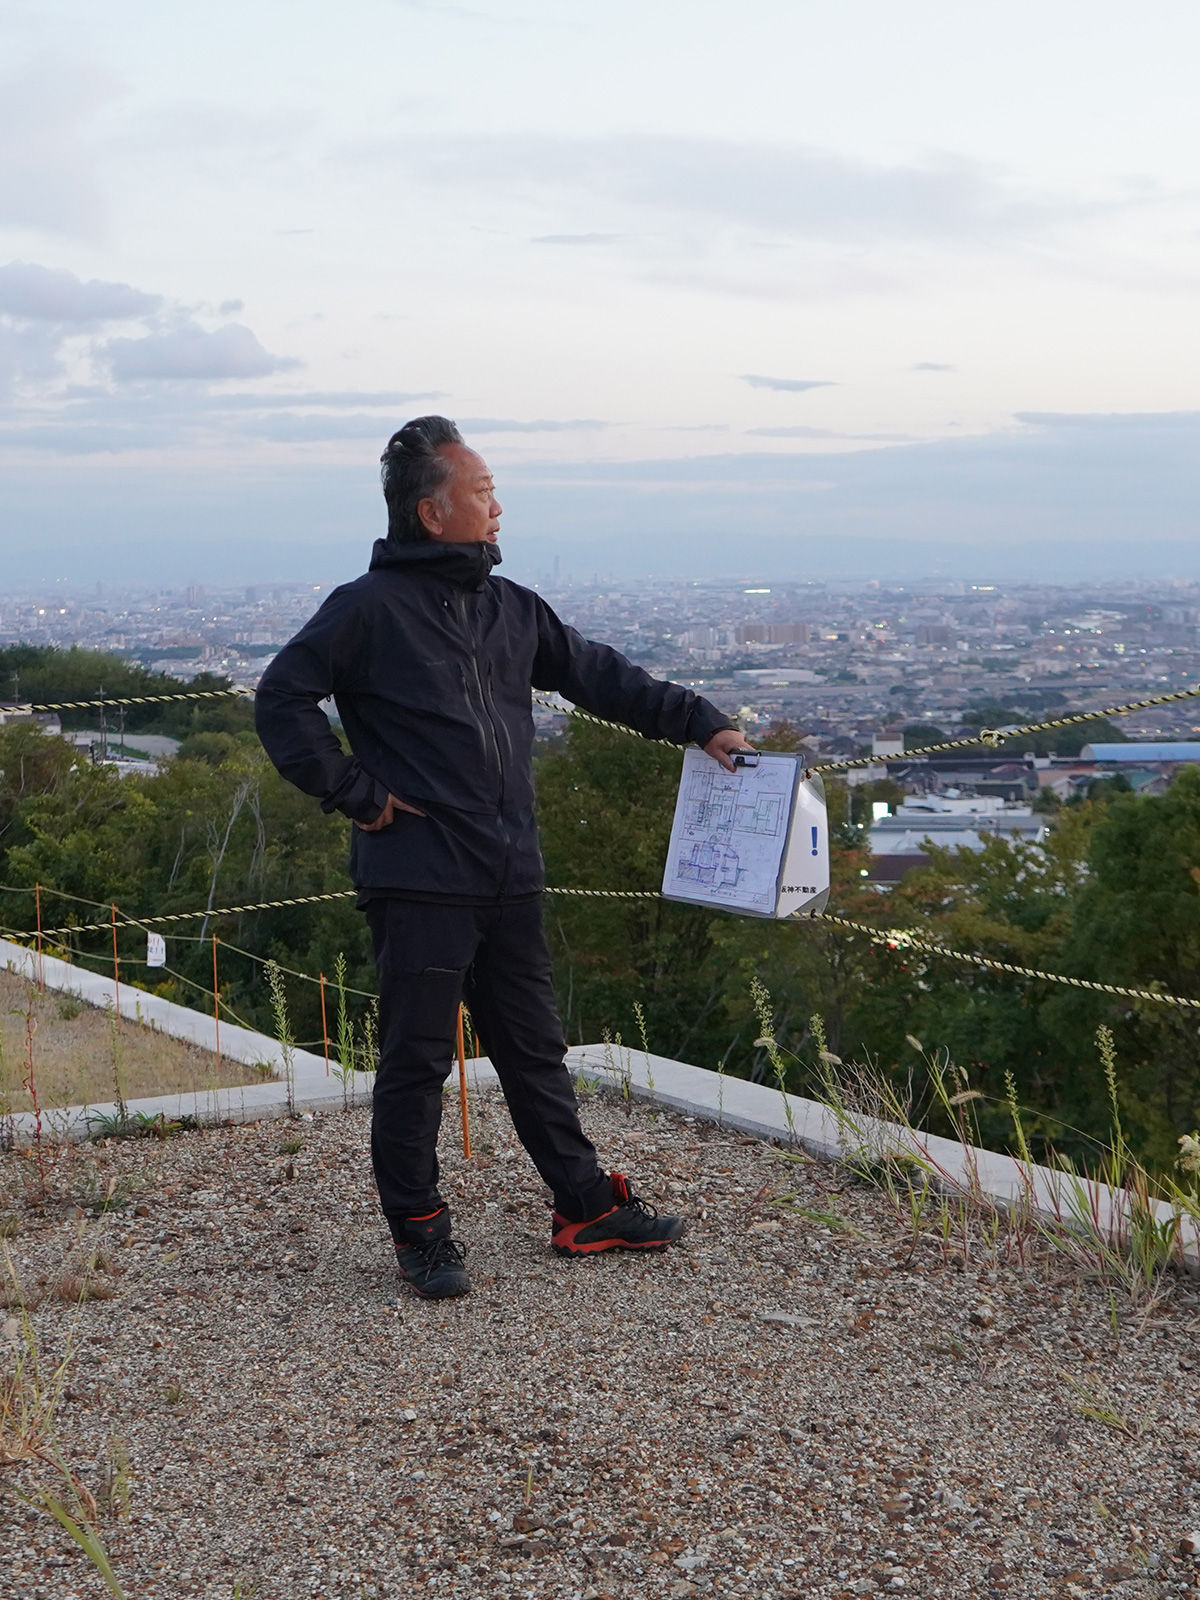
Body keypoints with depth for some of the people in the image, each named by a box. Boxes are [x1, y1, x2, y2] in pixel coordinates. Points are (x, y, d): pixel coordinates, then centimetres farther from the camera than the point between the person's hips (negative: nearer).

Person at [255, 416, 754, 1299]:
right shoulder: (371, 609, -7)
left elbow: (600, 675, 19)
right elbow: (282, 702, -8)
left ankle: (587, 1207, 25)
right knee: (417, 1060, 2)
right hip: (419, 886, -6)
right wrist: (356, 793, -10)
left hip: (510, 883, 7)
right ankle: (420, 1232, 15)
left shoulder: (511, 609, 13)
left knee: (536, 1050, 15)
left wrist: (701, 722, 14)